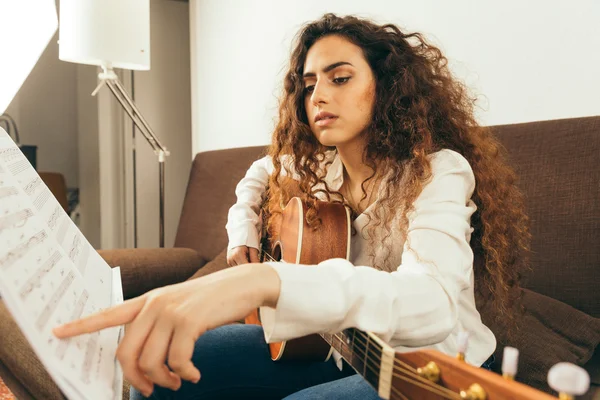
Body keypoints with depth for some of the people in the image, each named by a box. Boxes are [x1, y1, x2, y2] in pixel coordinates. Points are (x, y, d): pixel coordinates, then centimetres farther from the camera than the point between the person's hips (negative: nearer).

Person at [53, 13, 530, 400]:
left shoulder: (438, 171, -21)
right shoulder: (317, 164, -2)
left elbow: (433, 302, -41)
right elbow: (259, 177, 23)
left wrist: (264, 281, -57)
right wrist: (244, 241, 2)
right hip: (343, 348, 6)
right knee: (161, 360, -7)